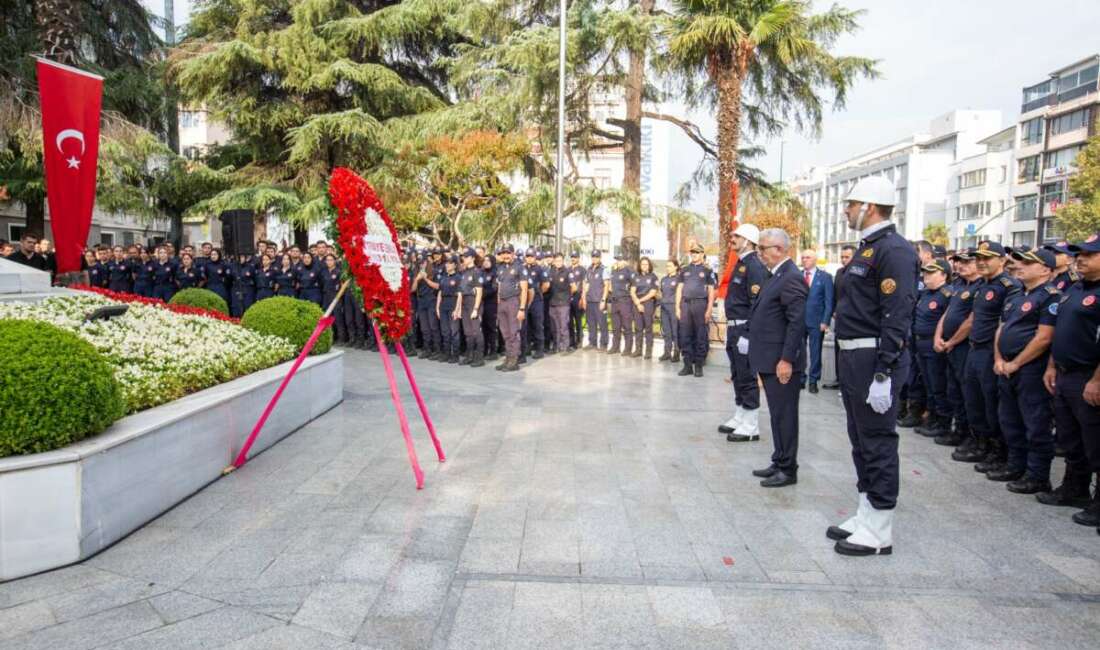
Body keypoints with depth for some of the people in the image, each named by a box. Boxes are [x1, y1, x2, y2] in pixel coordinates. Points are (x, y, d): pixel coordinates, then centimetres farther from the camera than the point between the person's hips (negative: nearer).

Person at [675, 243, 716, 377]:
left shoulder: (708, 270, 4)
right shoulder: (685, 270, 13)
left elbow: (711, 291, 0)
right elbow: (679, 289, 12)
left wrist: (709, 310, -8)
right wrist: (678, 307, 3)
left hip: (700, 304, -3)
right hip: (685, 304, 3)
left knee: (700, 336, 1)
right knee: (685, 336, 2)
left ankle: (699, 365, 6)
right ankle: (688, 365, 8)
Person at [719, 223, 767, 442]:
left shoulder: (754, 266, -14)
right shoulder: (741, 264, 16)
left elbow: (757, 302, -20)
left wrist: (748, 333, -22)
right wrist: (731, 329, 17)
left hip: (745, 329, -10)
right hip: (734, 327, 10)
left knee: (747, 377, -4)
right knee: (737, 376, 17)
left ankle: (751, 427, 3)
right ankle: (740, 418, 28)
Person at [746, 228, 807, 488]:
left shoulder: (791, 278, -16)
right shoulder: (776, 276, 15)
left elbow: (797, 322, -20)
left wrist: (787, 359, -22)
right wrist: (751, 340, 17)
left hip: (782, 361, -9)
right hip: (769, 360, 9)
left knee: (784, 415, 0)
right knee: (778, 414, 16)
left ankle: (788, 470, 10)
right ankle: (779, 463, 26)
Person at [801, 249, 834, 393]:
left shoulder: (825, 277, 1)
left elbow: (829, 301, -2)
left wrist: (825, 321, -9)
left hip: (816, 321, -2)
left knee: (815, 352, 5)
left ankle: (813, 380, 14)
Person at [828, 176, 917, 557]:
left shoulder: (894, 250, -15)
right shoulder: (867, 248, 16)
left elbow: (897, 318, -22)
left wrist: (883, 375, -25)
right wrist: (850, 364, 18)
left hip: (874, 360, -10)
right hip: (853, 358, 10)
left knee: (877, 442, -2)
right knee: (861, 440, 16)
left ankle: (879, 532, 9)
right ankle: (866, 517, 28)